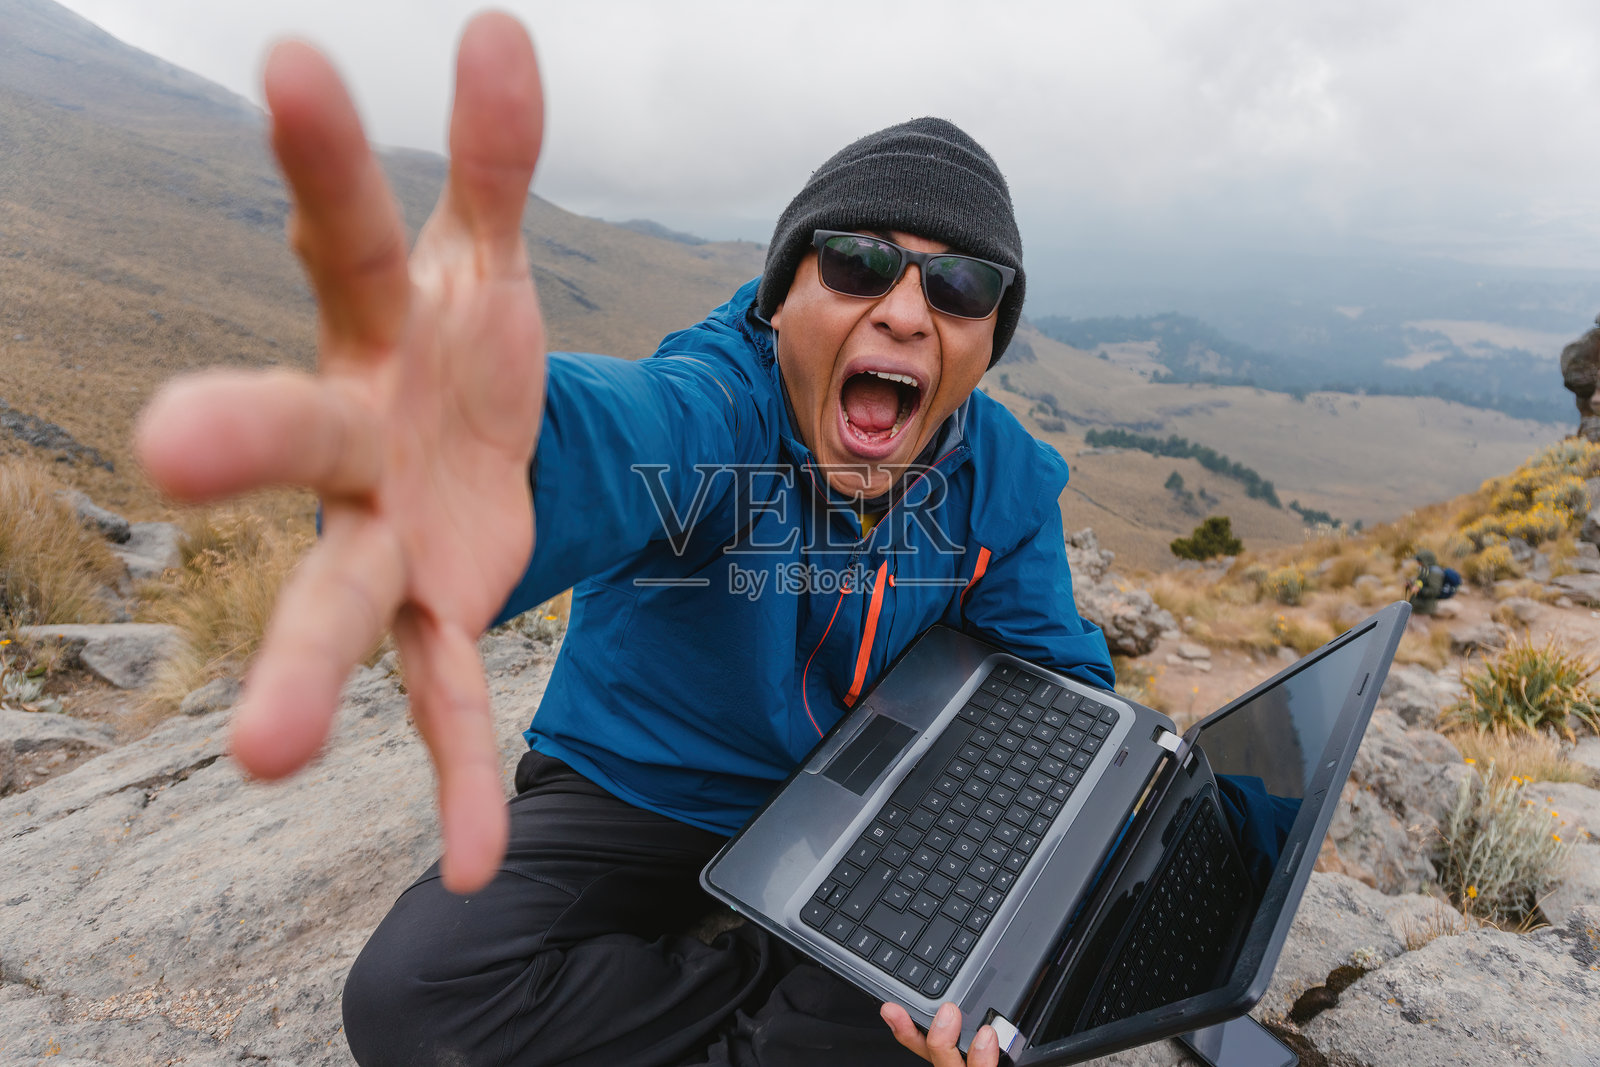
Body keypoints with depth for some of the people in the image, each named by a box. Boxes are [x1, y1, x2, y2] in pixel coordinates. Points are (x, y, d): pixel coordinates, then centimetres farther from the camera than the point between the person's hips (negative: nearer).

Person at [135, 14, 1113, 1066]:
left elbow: (1061, 682, -6)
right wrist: (496, 465, -75)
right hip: (637, 793, -2)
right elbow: (624, 431, -48)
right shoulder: (722, 397, -24)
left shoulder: (1008, 479, -10)